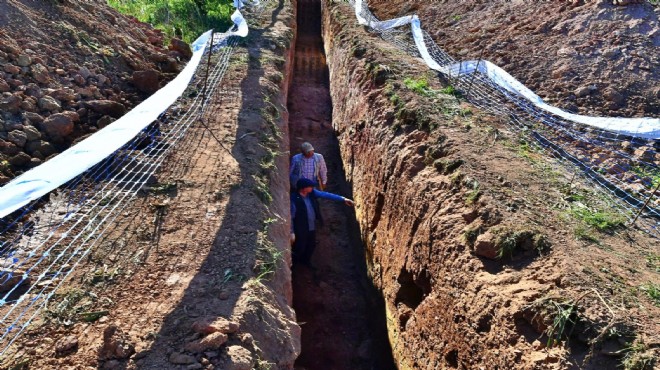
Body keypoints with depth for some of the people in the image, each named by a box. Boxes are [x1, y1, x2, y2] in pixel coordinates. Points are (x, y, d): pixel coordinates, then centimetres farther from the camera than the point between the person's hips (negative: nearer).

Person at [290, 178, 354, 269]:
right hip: (301, 229, -7)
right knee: (300, 248, 12)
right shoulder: (294, 199, -28)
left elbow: (326, 195, -8)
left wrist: (343, 199, -10)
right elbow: (290, 216, -22)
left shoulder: (311, 193, -10)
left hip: (312, 227, 7)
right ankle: (292, 264, 40)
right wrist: (291, 232, -19)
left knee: (311, 245, 25)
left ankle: (306, 261, 52)